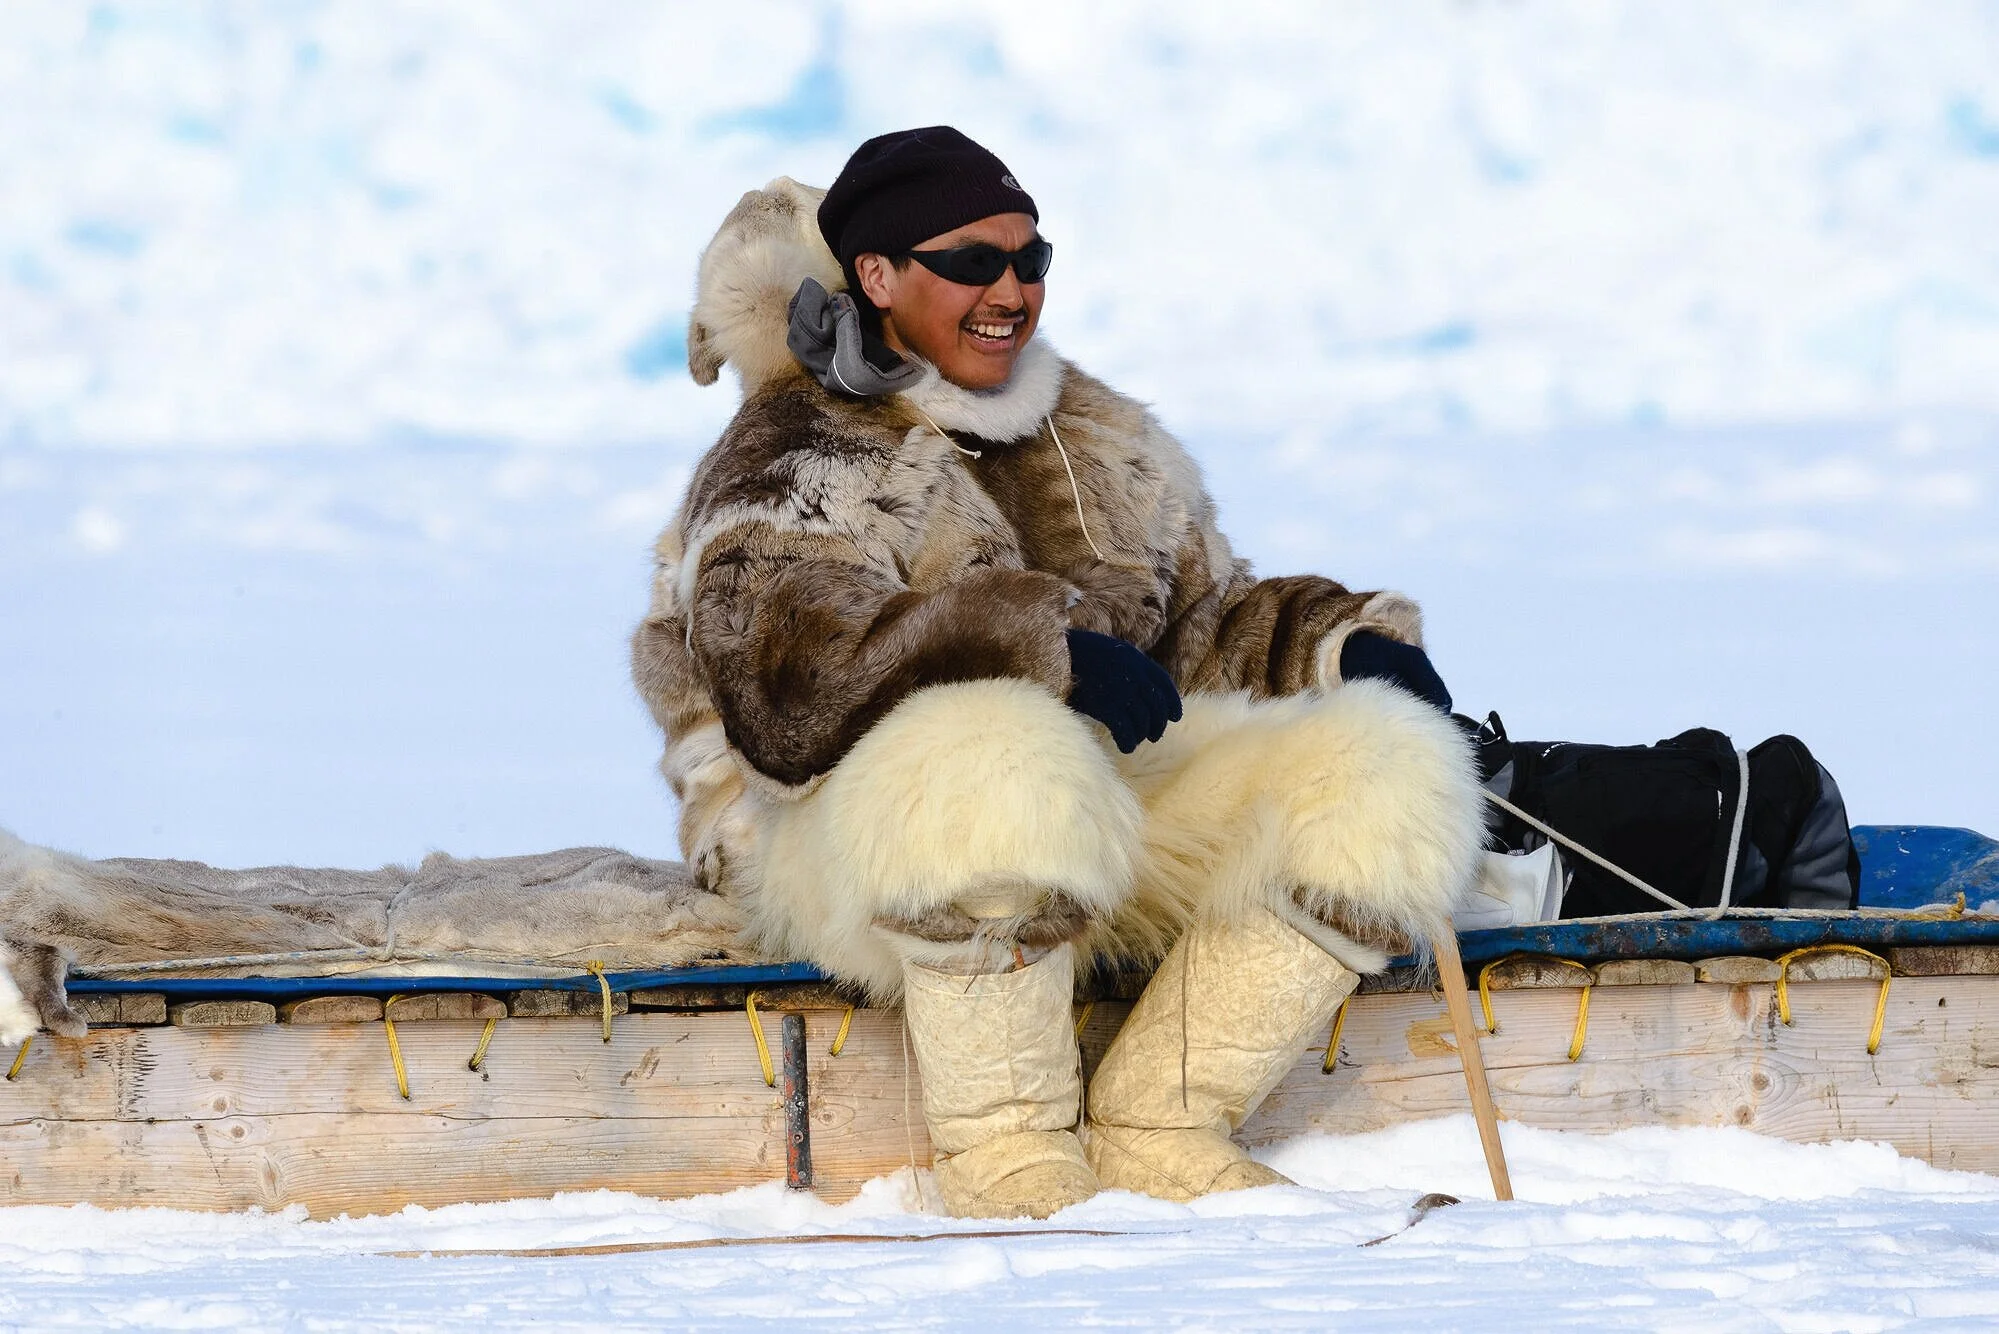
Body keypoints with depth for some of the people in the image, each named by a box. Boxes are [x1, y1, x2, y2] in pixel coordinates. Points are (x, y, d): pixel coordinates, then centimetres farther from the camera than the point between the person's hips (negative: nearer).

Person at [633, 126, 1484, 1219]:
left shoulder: (1094, 438, 18)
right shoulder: (789, 468, -6)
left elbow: (1209, 624, 24)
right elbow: (789, 696, -24)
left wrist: (1345, 642, 2)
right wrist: (1043, 647, -34)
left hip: (1104, 800, 7)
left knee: (1386, 780, -12)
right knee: (999, 771, -43)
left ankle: (1159, 1129, -10)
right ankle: (1004, 1150, -24)